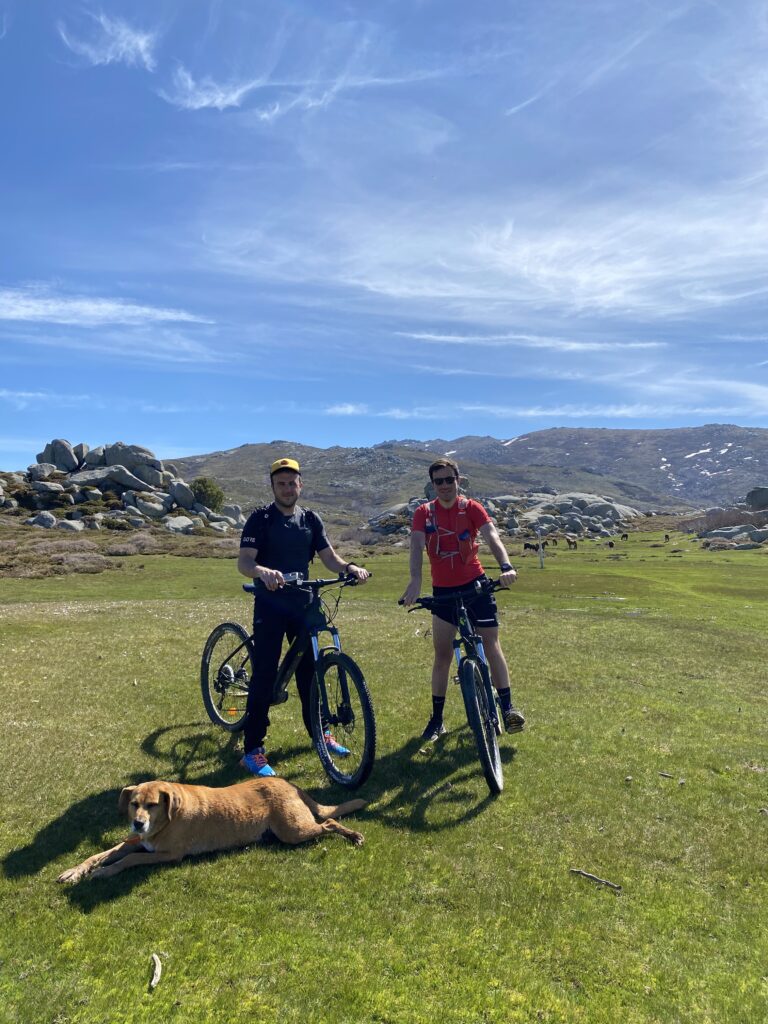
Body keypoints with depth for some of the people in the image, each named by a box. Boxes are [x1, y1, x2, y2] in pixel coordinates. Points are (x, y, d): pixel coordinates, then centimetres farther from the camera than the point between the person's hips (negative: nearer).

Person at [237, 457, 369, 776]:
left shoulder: (311, 519, 6)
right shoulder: (260, 518, -7)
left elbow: (329, 558, 3)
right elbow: (244, 562, -18)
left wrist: (350, 567, -19)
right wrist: (264, 572, -40)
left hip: (302, 604, 4)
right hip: (270, 606, -4)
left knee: (309, 669, 12)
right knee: (265, 674, -4)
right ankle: (252, 749, 6)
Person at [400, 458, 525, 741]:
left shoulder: (471, 508, -5)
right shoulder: (424, 513, -4)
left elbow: (492, 537, -19)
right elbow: (417, 546, -18)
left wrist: (506, 567, -38)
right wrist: (415, 581, -36)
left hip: (475, 585, -1)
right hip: (442, 591, 1)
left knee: (491, 644, -4)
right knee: (442, 655, 5)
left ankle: (508, 707, 5)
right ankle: (437, 719, 14)